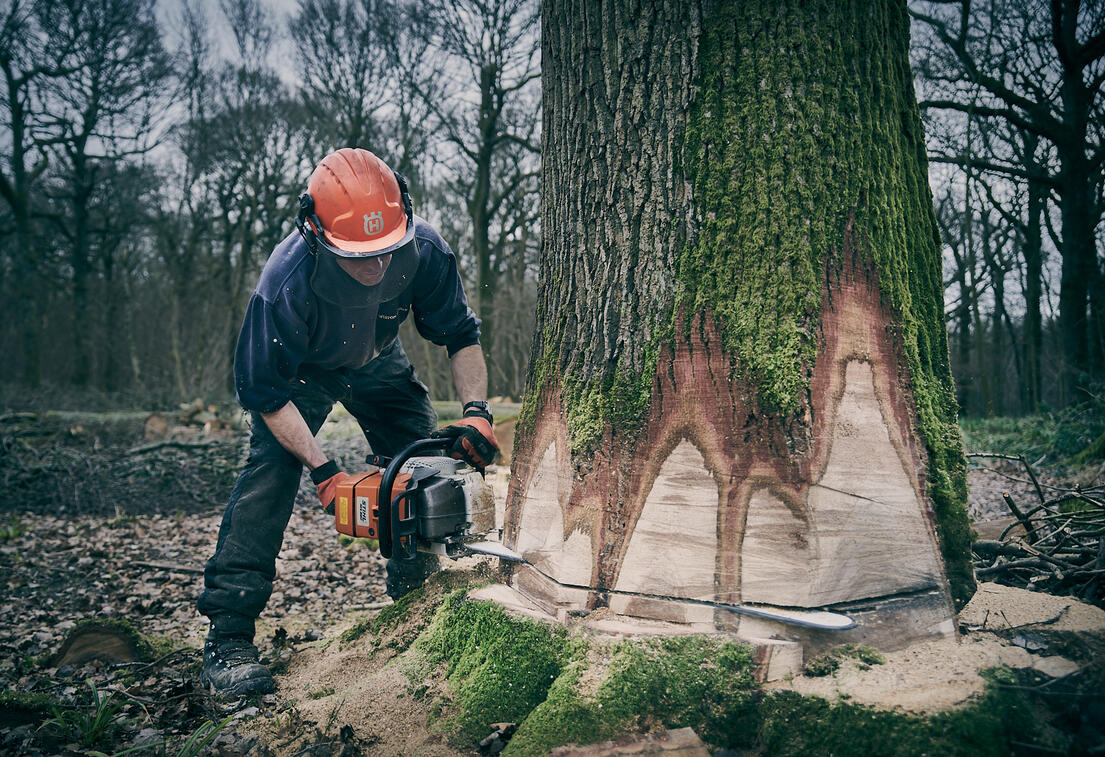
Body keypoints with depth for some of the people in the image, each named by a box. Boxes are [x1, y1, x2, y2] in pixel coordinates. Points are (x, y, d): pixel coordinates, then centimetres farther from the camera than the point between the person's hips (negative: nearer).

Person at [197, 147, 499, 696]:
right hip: (300, 368, -4)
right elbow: (268, 392, -30)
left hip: (378, 361, 4)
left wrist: (476, 411, -32)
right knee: (271, 468, -22)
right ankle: (227, 639, -18)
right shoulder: (287, 284, -42)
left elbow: (461, 336, -17)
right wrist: (323, 471, -35)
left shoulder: (423, 250, -33)